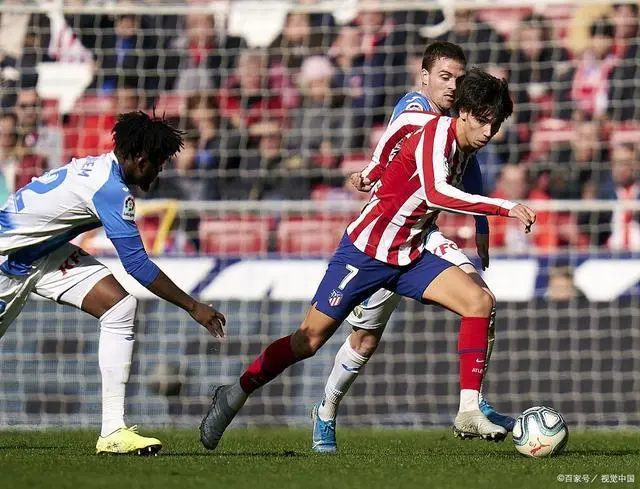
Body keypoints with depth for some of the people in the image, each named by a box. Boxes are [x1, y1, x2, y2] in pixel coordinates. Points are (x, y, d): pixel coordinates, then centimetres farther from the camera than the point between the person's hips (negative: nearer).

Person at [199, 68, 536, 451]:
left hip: (409, 257, 7)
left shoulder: (466, 149, 5)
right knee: (309, 340, -3)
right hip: (365, 251, -7)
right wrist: (504, 207, -40)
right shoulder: (438, 132, -20)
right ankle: (236, 394, 18)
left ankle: (469, 412, -13)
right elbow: (436, 193, -38)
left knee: (480, 301, -12)